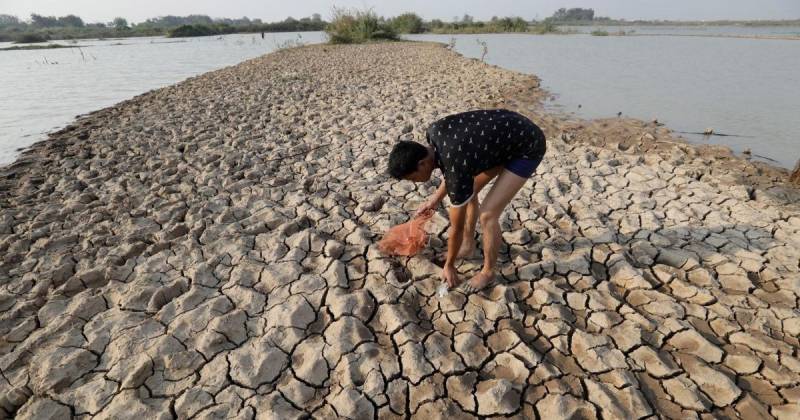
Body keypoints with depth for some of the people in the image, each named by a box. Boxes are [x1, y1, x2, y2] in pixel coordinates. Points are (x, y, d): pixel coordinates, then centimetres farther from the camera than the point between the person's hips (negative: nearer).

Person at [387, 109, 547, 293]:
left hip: (528, 147, -9)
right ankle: (468, 244, 33)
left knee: (487, 214, -11)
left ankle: (489, 272, 13)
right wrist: (437, 197, 8)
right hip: (509, 129, 9)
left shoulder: (456, 171, -31)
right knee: (468, 191, 13)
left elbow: (456, 228, -16)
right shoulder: (433, 132, -12)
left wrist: (449, 265, -1)